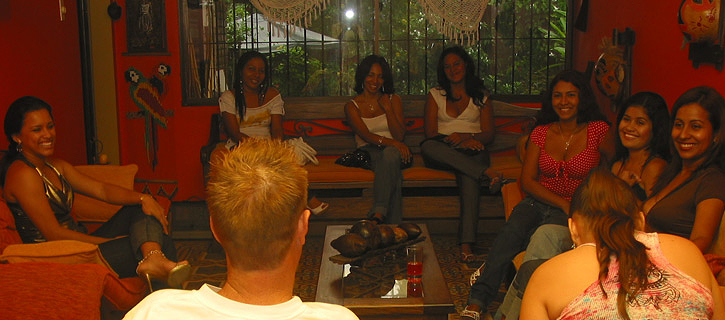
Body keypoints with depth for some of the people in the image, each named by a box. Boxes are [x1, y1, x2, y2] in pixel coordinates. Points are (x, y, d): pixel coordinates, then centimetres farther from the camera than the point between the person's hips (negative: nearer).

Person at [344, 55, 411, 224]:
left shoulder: (393, 100, 14)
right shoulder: (352, 106, 7)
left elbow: (400, 135, 4)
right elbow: (366, 136, -9)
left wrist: (388, 109, -6)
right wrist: (393, 143, -25)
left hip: (394, 150, 1)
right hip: (369, 152, -1)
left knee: (390, 153, -39)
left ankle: (378, 213, -52)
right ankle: (393, 226, -47)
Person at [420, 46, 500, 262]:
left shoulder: (481, 96, 19)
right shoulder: (435, 95, 18)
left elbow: (489, 133, 9)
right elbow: (431, 133, 5)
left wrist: (466, 138, -12)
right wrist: (454, 140, -15)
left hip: (471, 151, -1)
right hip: (442, 153, 1)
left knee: (469, 177, -37)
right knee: (427, 147, -37)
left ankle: (467, 243, -46)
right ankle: (485, 172, -44)